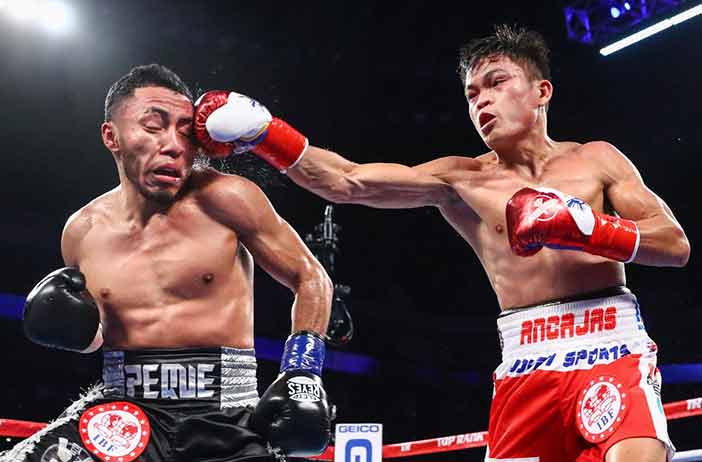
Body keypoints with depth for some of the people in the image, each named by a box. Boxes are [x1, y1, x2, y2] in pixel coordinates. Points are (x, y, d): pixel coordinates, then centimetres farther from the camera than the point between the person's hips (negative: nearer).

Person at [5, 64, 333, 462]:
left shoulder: (223, 199, -9)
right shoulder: (83, 231, 3)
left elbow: (311, 279, 1)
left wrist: (301, 375, -8)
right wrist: (71, 327, -1)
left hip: (225, 419, -3)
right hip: (124, 411, 4)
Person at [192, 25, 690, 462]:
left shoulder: (595, 158, 10)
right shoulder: (459, 179, 10)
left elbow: (676, 243, 4)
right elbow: (349, 182, 0)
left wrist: (582, 224, -11)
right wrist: (263, 134, -11)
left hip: (610, 346, -1)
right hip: (525, 365, 2)